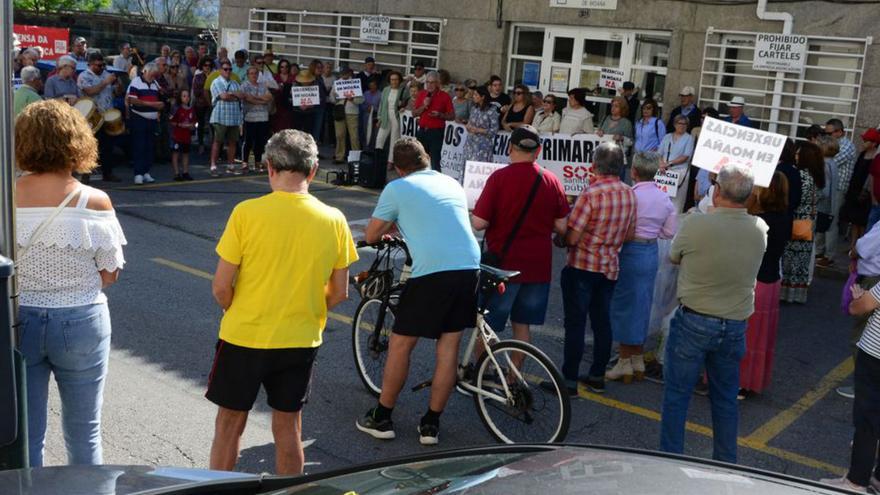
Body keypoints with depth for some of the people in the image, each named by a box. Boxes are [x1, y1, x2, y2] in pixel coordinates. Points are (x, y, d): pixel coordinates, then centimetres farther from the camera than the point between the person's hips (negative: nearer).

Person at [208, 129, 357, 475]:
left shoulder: (246, 213, -15)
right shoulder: (333, 220, -7)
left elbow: (221, 286, -11)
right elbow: (339, 293, -1)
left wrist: (238, 314, 8)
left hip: (244, 337, -2)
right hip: (301, 341, 2)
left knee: (229, 425, 16)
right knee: (288, 427, 16)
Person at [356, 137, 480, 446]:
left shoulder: (396, 189, 6)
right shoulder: (452, 183, 21)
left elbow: (371, 236, 11)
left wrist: (393, 225, 32)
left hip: (432, 272, -5)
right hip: (469, 269, 5)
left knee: (400, 344, 11)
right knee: (449, 346, 13)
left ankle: (381, 418, 22)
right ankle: (431, 425, 20)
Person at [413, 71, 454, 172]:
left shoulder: (444, 96, -3)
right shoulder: (421, 94, 8)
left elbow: (452, 116, -1)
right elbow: (414, 113, 8)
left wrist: (440, 115, -18)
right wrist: (424, 106, -9)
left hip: (436, 132, -4)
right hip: (422, 131, 4)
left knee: (435, 161, -7)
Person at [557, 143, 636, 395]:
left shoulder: (591, 194, -19)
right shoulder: (630, 194, 1)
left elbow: (572, 237, -19)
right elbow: (627, 232, 11)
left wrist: (559, 240, 1)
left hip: (582, 265, -6)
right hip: (610, 266, 6)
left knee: (575, 323, 1)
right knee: (602, 322, 15)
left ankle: (569, 381, 6)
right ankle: (597, 377, 25)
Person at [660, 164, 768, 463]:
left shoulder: (694, 225, -18)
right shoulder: (760, 229, -5)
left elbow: (674, 257, 0)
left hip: (693, 323, -4)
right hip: (735, 326, 4)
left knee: (676, 395, 8)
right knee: (726, 399, 17)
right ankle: (726, 464, 28)